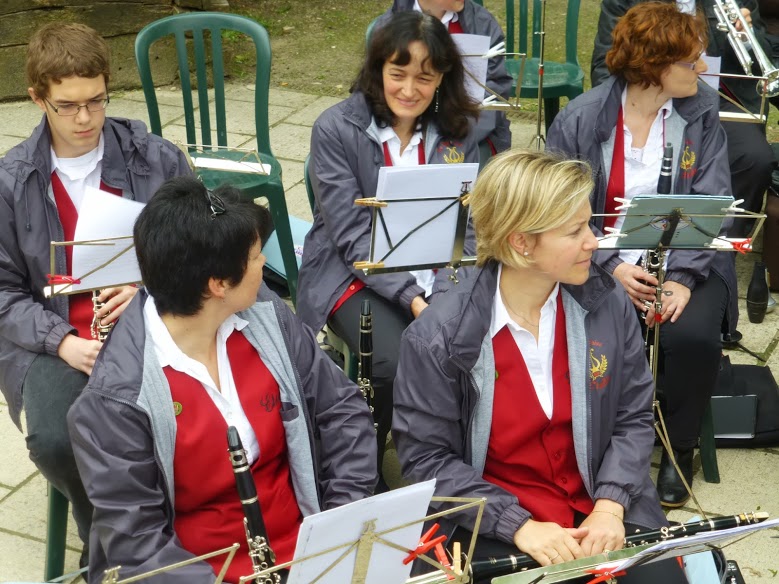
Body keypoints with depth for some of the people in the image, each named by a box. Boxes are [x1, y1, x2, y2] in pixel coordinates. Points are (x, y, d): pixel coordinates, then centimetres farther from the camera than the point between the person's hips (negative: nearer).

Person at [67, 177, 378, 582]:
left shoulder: (264, 315, -2)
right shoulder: (117, 395, -18)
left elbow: (342, 411, 6)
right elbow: (135, 541, -14)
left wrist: (347, 519, -4)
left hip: (305, 549, 4)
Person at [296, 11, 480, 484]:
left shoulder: (458, 131, 2)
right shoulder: (336, 129, -8)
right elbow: (353, 236, -13)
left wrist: (443, 293, -19)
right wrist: (411, 298, -23)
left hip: (434, 273, 3)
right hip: (354, 274, -3)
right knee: (401, 364, -29)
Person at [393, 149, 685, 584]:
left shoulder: (609, 305, -4)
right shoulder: (437, 337, -16)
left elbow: (634, 417, 3)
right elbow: (425, 457, -11)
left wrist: (610, 506, -12)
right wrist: (518, 524, -18)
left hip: (603, 509, 3)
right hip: (494, 527, -2)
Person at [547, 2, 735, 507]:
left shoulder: (702, 111, -1)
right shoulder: (580, 120, -6)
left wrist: (683, 277, -17)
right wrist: (612, 267, -20)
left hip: (686, 262, 1)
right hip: (606, 263, -1)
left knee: (693, 336, -28)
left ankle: (681, 448, 1)